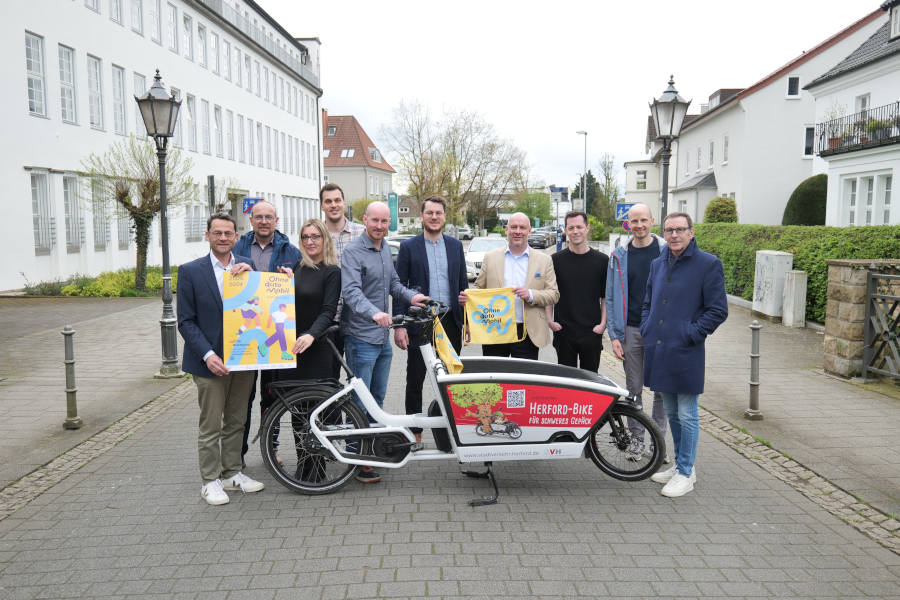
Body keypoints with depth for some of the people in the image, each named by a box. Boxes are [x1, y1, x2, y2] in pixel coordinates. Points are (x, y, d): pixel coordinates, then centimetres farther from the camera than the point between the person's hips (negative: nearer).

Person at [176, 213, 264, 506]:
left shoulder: (247, 266, 5)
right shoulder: (190, 271, -5)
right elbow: (185, 321, -6)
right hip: (210, 361, -4)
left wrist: (250, 273, -15)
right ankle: (210, 481, 19)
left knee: (236, 422, 16)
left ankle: (232, 473, 30)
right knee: (211, 426, 5)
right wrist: (208, 355, -17)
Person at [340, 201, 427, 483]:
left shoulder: (385, 249, 12)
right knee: (360, 400, -2)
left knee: (378, 397, 16)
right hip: (361, 336, -8)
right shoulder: (353, 251, -13)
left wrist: (410, 295, 0)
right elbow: (351, 291, -25)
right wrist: (373, 313, -41)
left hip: (382, 336, 8)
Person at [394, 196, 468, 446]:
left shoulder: (455, 245, 8)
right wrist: (399, 325, -10)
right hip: (419, 322, -3)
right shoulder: (409, 246, -1)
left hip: (450, 321, 3)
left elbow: (463, 283, 12)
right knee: (415, 379, 6)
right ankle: (414, 432, 18)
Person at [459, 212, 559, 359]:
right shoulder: (490, 257, 9)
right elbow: (479, 288, 14)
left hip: (527, 334, 0)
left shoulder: (544, 260, 7)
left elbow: (554, 295, 4)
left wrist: (531, 295, -15)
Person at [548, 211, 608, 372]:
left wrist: (603, 323, -4)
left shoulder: (602, 260, 3)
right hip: (563, 331, 0)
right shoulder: (556, 260, 3)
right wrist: (549, 321, -2)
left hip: (592, 331, 0)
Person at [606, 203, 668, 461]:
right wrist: (614, 335, 0)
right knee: (633, 389, 8)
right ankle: (636, 438, 20)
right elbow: (611, 298, 7)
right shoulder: (619, 256, 6)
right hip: (631, 330, 1)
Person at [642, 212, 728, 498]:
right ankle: (681, 464, 31)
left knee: (687, 416, 2)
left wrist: (691, 334, -12)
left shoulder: (708, 264, -7)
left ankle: (686, 472, 15)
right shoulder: (657, 264, 12)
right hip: (658, 351, 6)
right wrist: (646, 330, 10)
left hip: (686, 354, -6)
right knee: (671, 413, 17)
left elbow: (718, 310, -8)